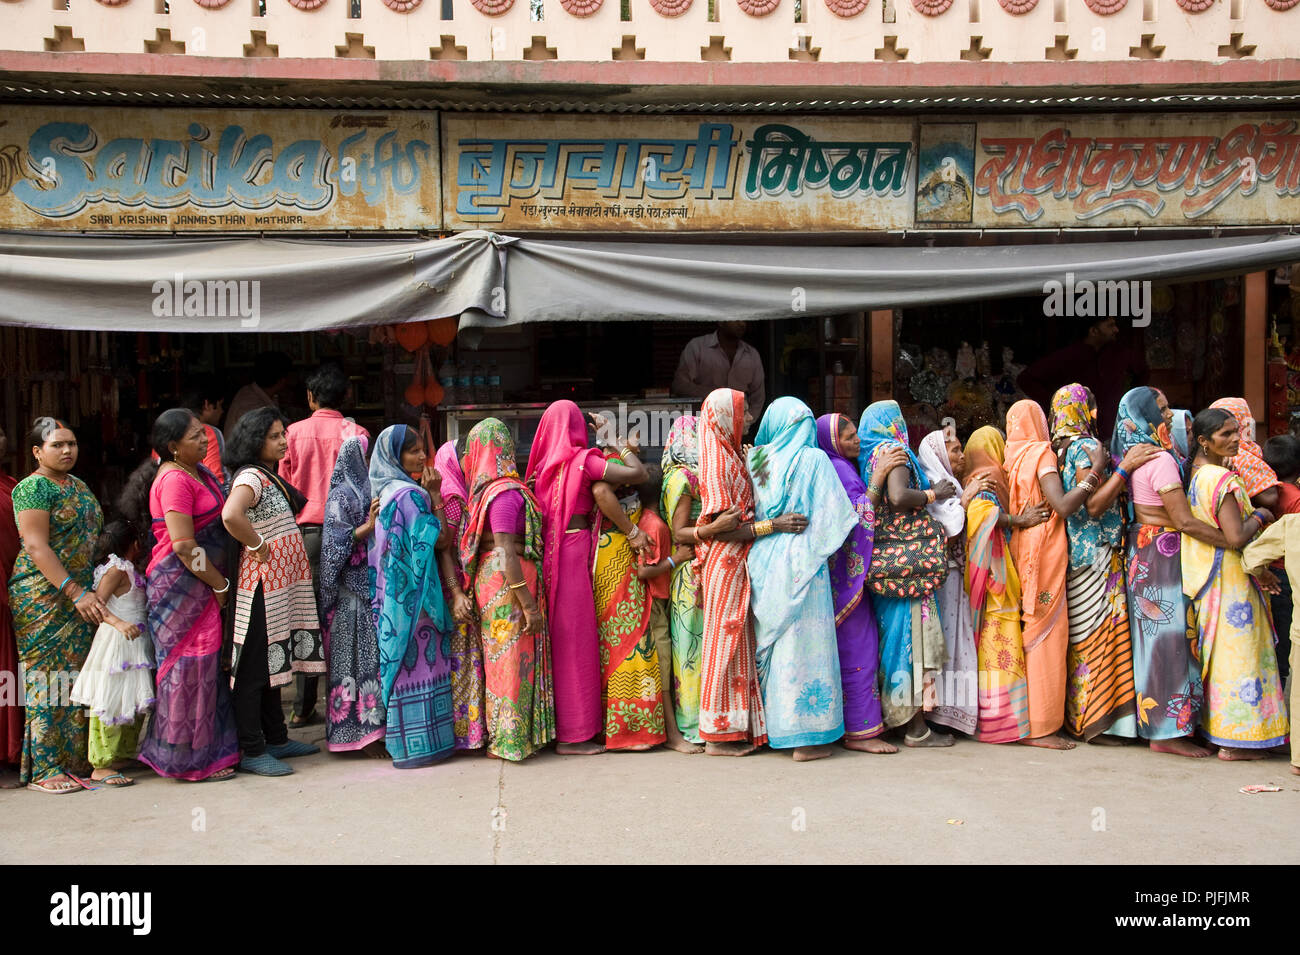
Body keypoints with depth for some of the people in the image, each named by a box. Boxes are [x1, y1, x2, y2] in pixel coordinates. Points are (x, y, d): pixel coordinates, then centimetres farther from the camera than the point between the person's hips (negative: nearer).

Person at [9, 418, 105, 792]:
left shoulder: (79, 485, 16)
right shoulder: (33, 488, -9)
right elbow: (36, 547, -17)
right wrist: (76, 592, -22)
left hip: (81, 595, 7)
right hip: (44, 597, -7)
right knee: (48, 679, -6)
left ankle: (75, 761, 14)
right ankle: (44, 769, 0)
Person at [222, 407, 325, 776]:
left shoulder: (272, 477, 15)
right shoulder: (250, 476, -15)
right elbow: (231, 515, -34)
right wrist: (258, 546, -22)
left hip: (285, 584, 10)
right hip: (263, 583, -10)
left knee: (274, 663, 16)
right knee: (257, 668, -4)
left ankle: (276, 739, 26)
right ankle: (252, 752, 3)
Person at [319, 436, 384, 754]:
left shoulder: (374, 491, 15)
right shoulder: (341, 495, -7)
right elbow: (335, 545, -13)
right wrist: (368, 527, -22)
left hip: (377, 586, 7)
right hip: (353, 589, -7)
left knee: (377, 653, 8)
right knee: (359, 656, -5)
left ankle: (376, 723, 15)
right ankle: (361, 731, 0)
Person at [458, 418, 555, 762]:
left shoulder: (486, 490, 10)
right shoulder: (507, 492, -15)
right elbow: (506, 554, -20)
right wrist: (529, 604, -19)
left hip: (488, 579, 8)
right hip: (508, 583, -8)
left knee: (500, 656, 14)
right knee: (512, 659, -1)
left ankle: (499, 734, 23)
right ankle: (510, 740, 6)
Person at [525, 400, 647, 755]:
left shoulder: (545, 462, 11)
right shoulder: (582, 459, -7)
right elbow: (638, 474, -15)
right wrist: (624, 451, 4)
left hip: (550, 551, 7)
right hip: (575, 551, -7)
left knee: (560, 637, 13)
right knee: (575, 640, -3)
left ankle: (558, 723, 21)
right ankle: (574, 735, 1)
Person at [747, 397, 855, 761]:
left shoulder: (756, 460, 6)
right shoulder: (814, 459, -5)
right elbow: (835, 514, -6)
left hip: (762, 561, 4)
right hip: (799, 561, -4)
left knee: (770, 639, 12)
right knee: (803, 642, -2)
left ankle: (772, 726, 18)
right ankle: (806, 736, 1)